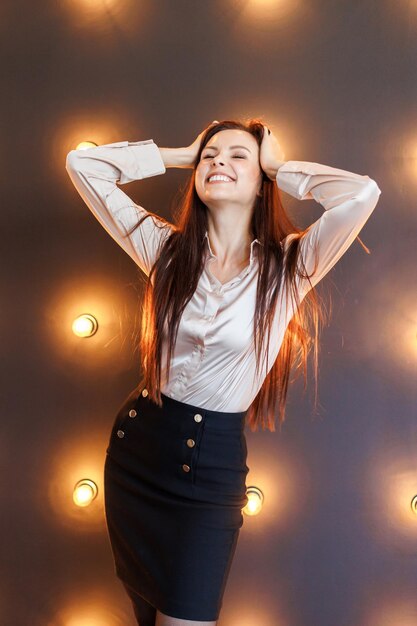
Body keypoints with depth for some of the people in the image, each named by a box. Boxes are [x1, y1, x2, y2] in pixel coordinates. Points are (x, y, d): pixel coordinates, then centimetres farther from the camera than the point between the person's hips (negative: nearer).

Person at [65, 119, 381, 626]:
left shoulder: (289, 265, -9)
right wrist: (184, 154, 1)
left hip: (212, 467, -3)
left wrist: (280, 167, -9)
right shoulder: (165, 247, -1)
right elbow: (82, 164, -1)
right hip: (135, 446, 3)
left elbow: (363, 193, -25)